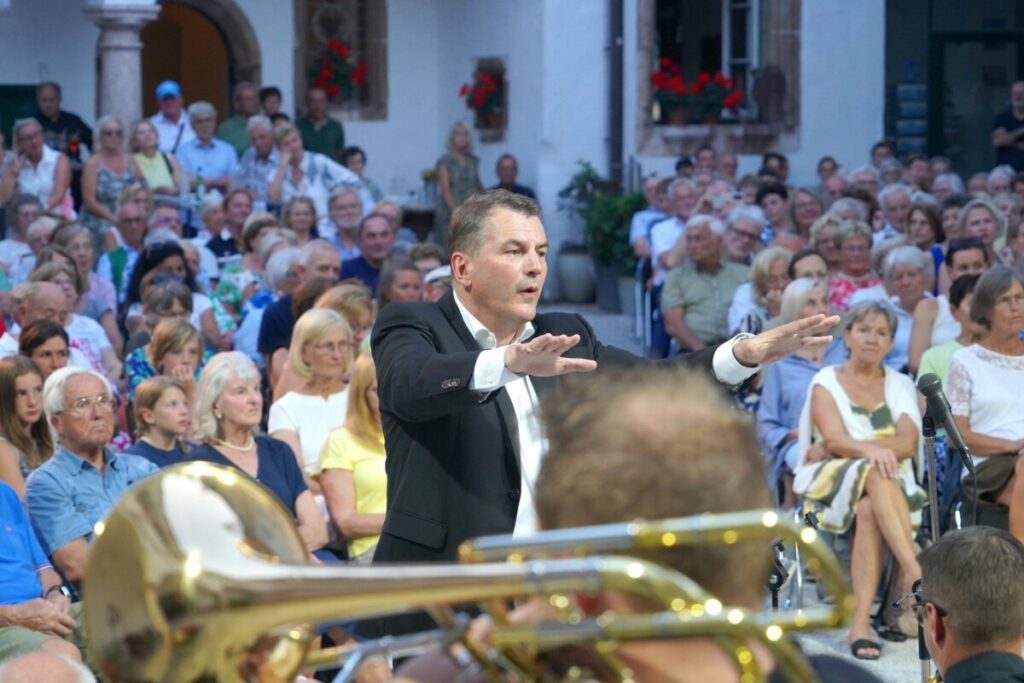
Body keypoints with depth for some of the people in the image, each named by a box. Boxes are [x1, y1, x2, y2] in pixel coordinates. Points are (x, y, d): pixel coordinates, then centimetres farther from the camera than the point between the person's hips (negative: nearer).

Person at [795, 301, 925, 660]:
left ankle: (861, 621, -43)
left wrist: (840, 446, -12)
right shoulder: (825, 382, 9)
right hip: (833, 482, -1)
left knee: (869, 509, -36)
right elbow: (834, 439, -8)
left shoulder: (901, 386, 15)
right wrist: (873, 450, -30)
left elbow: (908, 443, -2)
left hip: (892, 483, 1)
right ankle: (916, 577, -47)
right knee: (875, 475, -36)